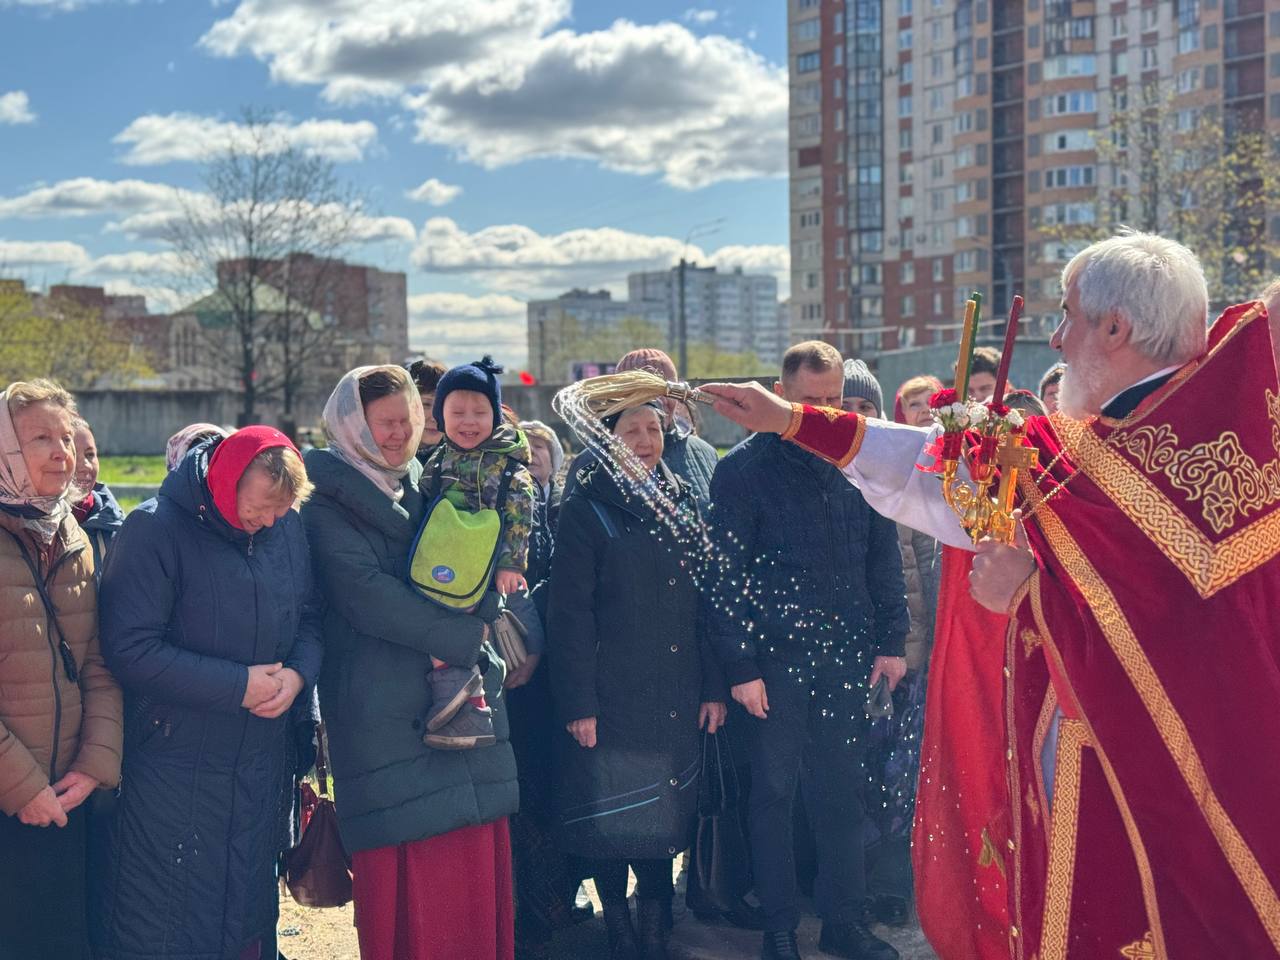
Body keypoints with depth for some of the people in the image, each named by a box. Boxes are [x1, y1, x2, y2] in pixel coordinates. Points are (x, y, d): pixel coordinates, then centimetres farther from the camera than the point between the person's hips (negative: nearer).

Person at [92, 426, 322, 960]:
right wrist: (240, 687, -19)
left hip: (259, 767, 5)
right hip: (169, 770, -5)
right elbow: (130, 649, -21)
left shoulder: (286, 527, 3)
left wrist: (297, 674, -12)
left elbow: (310, 618, 11)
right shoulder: (154, 530, -14)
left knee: (247, 916, 17)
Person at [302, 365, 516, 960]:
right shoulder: (328, 497, 0)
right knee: (404, 872, -6)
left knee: (474, 869, 3)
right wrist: (462, 637, -11)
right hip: (384, 705, -5)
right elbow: (364, 592, -13)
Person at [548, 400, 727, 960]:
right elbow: (569, 615, -9)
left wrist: (714, 686, 5)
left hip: (674, 701, 4)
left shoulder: (681, 505, 10)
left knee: (663, 815, 8)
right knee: (612, 820, 3)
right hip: (610, 698, -4)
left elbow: (706, 602, 10)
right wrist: (577, 704, -13)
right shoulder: (587, 512, -5)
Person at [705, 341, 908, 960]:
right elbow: (724, 577, -8)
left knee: (843, 793, 10)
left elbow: (883, 557, 11)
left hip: (848, 655, 3)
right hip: (776, 659, -3)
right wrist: (740, 667, -11)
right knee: (774, 795, 7)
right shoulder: (744, 469, -6)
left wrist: (890, 641, 6)